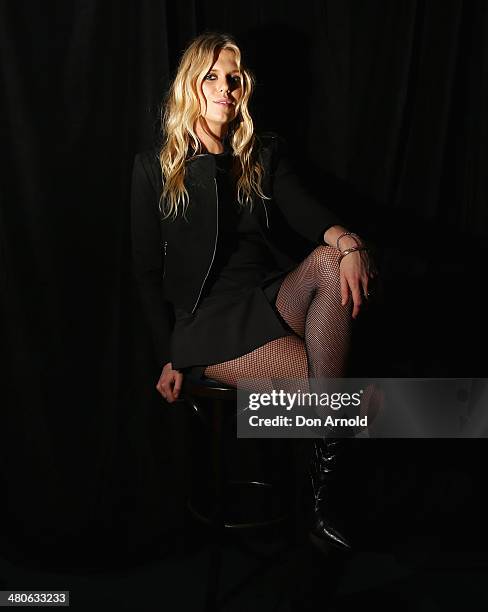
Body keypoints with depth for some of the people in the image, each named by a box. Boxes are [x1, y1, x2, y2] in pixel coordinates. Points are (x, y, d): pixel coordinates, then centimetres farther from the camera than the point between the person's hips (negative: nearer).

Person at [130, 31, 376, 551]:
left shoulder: (265, 154, 16)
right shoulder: (155, 167, 7)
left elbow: (304, 210, -3)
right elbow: (147, 269, 6)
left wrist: (346, 240, -27)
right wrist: (168, 357, -1)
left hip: (273, 299, 4)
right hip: (208, 317, -4)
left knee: (332, 261, -31)